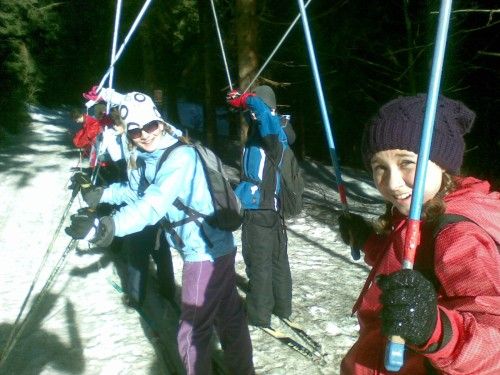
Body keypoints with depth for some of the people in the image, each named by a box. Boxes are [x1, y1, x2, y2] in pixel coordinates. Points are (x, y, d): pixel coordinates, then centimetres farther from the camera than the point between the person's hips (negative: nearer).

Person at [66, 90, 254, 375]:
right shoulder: (148, 159, 7)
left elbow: (154, 205, -35)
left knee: (193, 332, 3)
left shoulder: (181, 156, -21)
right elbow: (138, 192, 26)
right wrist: (101, 194, 20)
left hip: (205, 254, -10)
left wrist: (108, 225, -45)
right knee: (230, 316, 23)